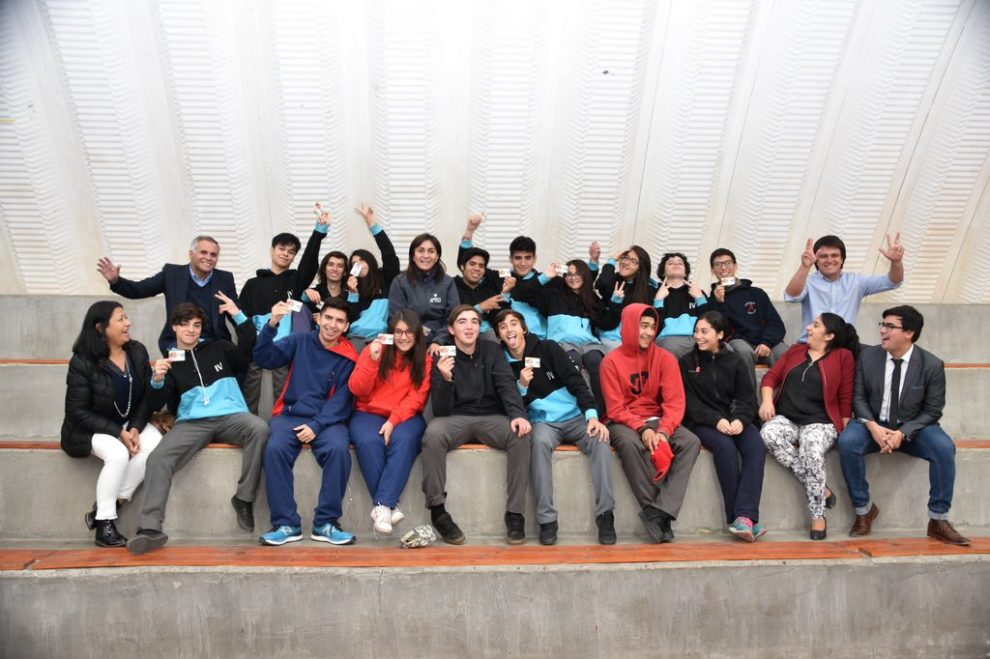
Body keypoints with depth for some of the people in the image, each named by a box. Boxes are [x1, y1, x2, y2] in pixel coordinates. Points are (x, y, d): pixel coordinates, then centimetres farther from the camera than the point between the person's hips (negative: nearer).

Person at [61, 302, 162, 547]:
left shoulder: (138, 352, -2)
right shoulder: (82, 362, -15)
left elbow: (148, 396, -2)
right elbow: (77, 412, -14)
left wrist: (135, 428, -18)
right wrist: (118, 432, -22)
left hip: (131, 423, 4)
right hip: (91, 428, -4)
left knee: (155, 444, -26)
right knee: (118, 454, -33)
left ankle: (107, 504, -13)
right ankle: (104, 522, -16)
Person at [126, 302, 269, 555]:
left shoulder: (218, 348, 18)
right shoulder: (169, 361, 18)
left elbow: (249, 351, 1)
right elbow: (156, 405, 9)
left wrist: (239, 315, -5)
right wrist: (157, 380, -13)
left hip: (230, 416, -1)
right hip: (192, 423, 1)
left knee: (259, 429, -33)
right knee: (158, 458, -24)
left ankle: (244, 498, -20)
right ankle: (150, 529, -24)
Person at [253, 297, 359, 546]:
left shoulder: (349, 358, 3)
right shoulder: (299, 342, 8)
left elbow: (341, 401, -3)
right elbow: (264, 358, -4)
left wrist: (316, 426, -17)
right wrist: (272, 325, -19)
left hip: (327, 420, -1)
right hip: (290, 415, 1)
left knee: (339, 449, -31)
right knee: (275, 448, -29)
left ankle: (325, 523, -18)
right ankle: (286, 524, -18)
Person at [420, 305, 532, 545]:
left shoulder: (492, 351, 5)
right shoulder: (443, 359, -1)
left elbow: (507, 385, -8)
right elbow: (440, 412, -7)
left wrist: (518, 414, -29)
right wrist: (446, 380, -27)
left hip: (491, 417, 2)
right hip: (456, 419, -1)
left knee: (521, 434, -28)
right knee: (433, 432, -33)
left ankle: (515, 513, -20)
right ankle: (438, 510, -21)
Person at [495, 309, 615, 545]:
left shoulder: (547, 348, 1)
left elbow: (576, 381, -6)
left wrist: (592, 415, -19)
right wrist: (522, 386, -14)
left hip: (575, 417, 0)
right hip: (543, 422, 0)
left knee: (600, 439, -30)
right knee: (540, 441, -35)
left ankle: (605, 514, -21)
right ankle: (546, 519, -29)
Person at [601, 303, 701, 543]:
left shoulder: (665, 358, 1)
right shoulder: (611, 361, -5)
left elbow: (674, 402, -5)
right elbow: (615, 409, -8)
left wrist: (663, 431, -24)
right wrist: (642, 428, -24)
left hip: (657, 420, 3)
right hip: (624, 422, -3)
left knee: (691, 441, -25)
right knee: (630, 444, -37)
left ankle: (660, 511, -30)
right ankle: (652, 510, -25)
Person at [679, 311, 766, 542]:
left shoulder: (736, 361, 10)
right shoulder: (687, 363, 5)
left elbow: (747, 398, 4)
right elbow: (690, 402, -2)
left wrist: (740, 419, -18)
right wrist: (716, 420, -18)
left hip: (734, 419, 3)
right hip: (702, 422, -2)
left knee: (756, 447, -28)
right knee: (725, 446, -32)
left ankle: (744, 516, -35)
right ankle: (741, 519, -28)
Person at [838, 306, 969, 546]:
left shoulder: (932, 365, -9)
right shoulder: (867, 356, -6)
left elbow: (932, 411, -7)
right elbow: (858, 397, -2)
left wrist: (902, 433, -22)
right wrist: (873, 427, -20)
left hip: (913, 427, 0)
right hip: (874, 424, 1)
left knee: (944, 448, -29)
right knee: (847, 441, -30)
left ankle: (938, 519, -10)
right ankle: (864, 509, -10)